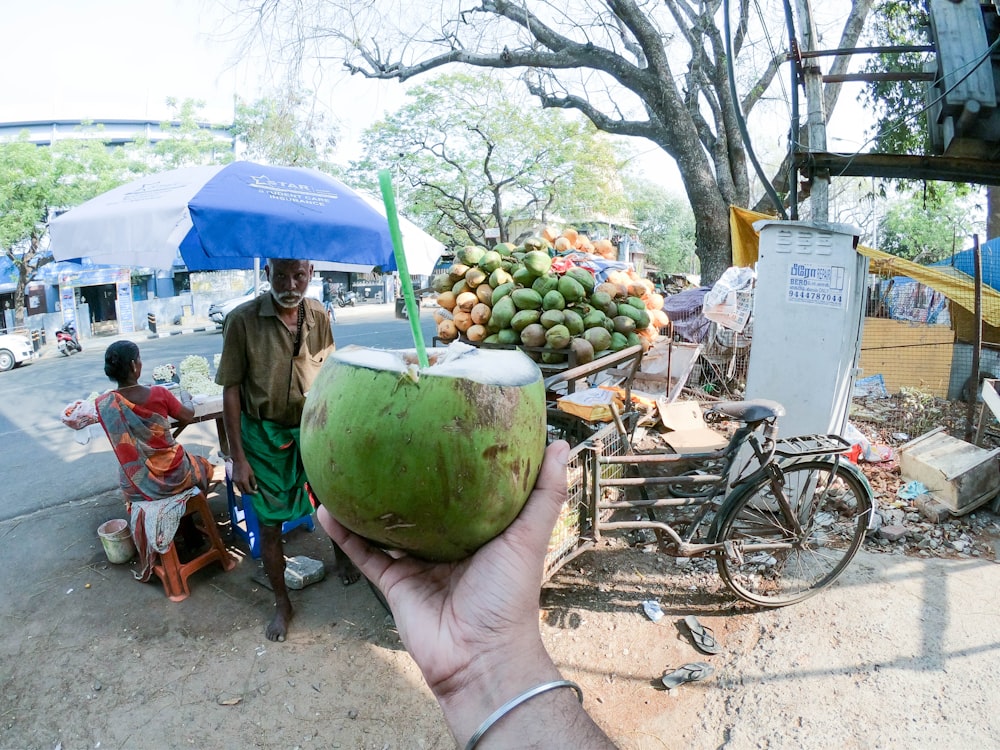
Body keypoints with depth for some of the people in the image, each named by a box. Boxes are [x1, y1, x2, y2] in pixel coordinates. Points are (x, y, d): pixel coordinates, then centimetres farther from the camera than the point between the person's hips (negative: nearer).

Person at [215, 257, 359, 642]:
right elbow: (232, 390, -11)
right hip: (265, 436, -2)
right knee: (269, 524, 8)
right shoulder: (242, 319, -15)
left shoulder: (318, 316, -4)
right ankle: (282, 604, 30)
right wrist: (238, 458, -11)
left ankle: (342, 556, 48)